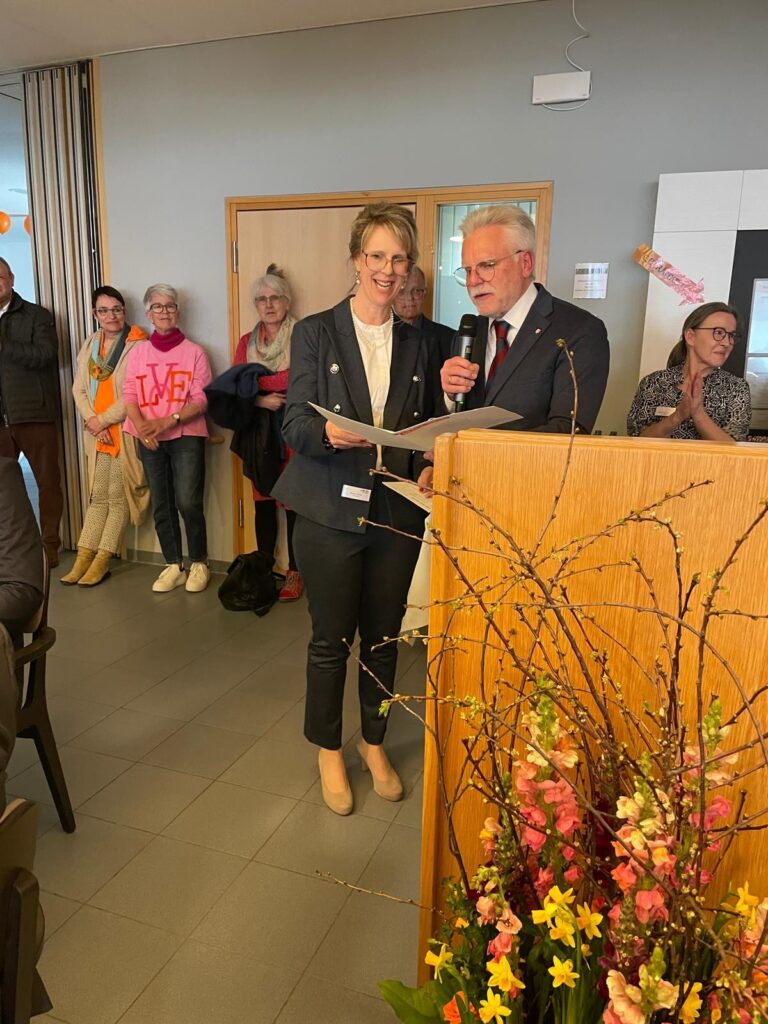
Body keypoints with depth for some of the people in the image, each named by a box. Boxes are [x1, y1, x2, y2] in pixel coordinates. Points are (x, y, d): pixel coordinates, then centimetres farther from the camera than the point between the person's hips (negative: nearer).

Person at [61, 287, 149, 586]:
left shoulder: (138, 344, -9)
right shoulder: (91, 344, 13)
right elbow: (79, 388, 10)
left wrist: (103, 420, -11)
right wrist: (92, 422, -5)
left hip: (125, 431, -6)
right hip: (97, 433, 6)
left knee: (118, 497, 1)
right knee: (97, 497, 11)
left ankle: (102, 561, 8)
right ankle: (83, 558, 14)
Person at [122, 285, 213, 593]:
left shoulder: (194, 352, 1)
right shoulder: (138, 351, 10)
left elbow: (202, 400, -5)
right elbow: (129, 395, 5)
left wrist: (169, 421, -17)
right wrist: (141, 426, -13)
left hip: (186, 436, -3)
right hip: (149, 440, 3)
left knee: (188, 502, -10)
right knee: (161, 505, 7)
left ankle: (199, 564, 8)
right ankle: (173, 566, 18)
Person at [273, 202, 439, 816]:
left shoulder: (417, 345, 9)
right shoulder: (315, 332, -1)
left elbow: (429, 428, 13)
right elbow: (296, 423, -7)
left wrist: (428, 469, -7)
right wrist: (328, 432, -29)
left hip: (397, 513, 3)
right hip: (330, 510, -3)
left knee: (383, 637, 14)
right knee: (331, 639, 8)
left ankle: (374, 742, 35)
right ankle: (329, 750, 30)